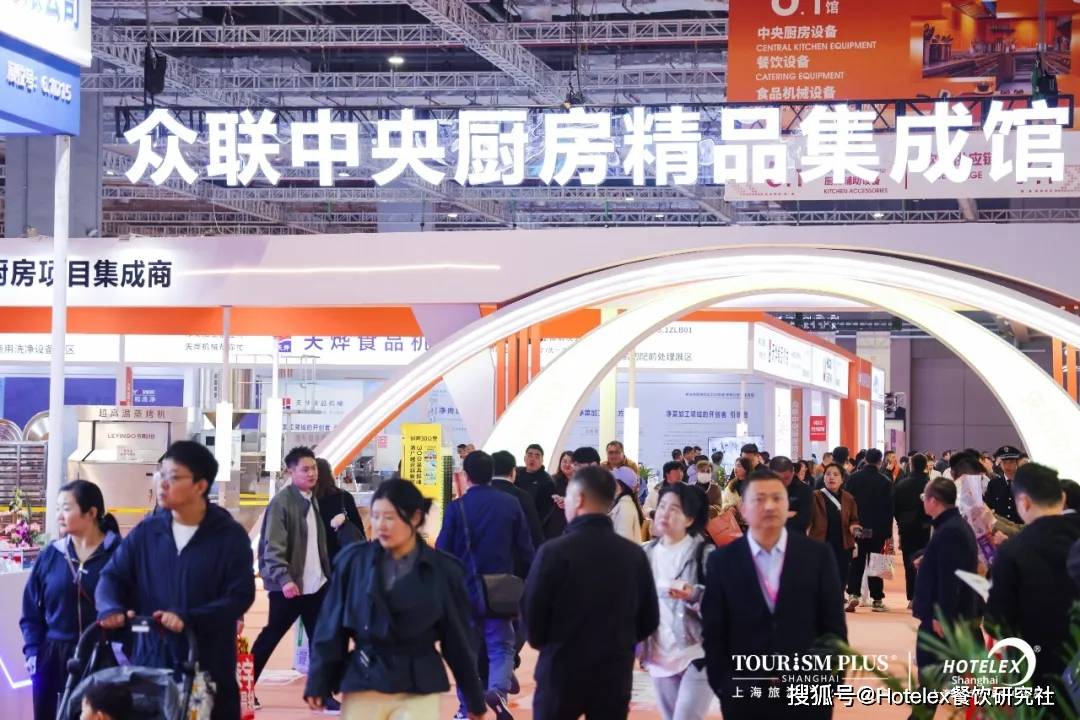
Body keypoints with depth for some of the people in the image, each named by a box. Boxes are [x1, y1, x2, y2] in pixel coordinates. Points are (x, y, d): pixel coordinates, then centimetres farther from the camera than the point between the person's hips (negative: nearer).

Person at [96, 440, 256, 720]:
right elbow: (112, 576, 4)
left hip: (208, 666, -3)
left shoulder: (230, 535, -3)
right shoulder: (146, 532, 7)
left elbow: (240, 596, -10)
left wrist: (188, 618, -24)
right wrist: (111, 608, -20)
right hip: (151, 659, 3)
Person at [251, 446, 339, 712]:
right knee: (270, 637, 4)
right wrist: (284, 579, -29)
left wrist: (328, 573, 12)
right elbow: (273, 548, -19)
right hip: (288, 585, -7)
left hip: (317, 584, 7)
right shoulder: (281, 502, -13)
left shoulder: (313, 499, 10)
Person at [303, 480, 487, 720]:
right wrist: (318, 683, 0)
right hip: (363, 682, 1)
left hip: (419, 686, -1)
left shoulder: (443, 570, -4)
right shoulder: (353, 561, -3)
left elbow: (458, 638, 3)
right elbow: (331, 627, 2)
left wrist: (475, 700, 7)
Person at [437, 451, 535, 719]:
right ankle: (498, 688, -21)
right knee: (501, 646, 7)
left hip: (465, 589, -1)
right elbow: (525, 549, 2)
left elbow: (443, 550, -4)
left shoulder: (456, 507, -7)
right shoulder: (511, 504, -1)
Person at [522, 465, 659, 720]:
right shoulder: (635, 554, 0)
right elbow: (649, 620, 6)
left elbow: (532, 613, -7)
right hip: (615, 674, 3)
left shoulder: (554, 551, -13)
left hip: (561, 671, -3)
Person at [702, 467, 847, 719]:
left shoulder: (818, 554, 1)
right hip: (744, 697, 0)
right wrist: (723, 686, -5)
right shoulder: (721, 561, 0)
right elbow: (713, 632, 1)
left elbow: (834, 624, 3)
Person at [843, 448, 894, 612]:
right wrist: (888, 533, 2)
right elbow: (889, 508, -4)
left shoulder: (853, 478, -3)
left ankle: (853, 593, -6)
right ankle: (877, 600, 8)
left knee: (856, 563, 8)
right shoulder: (886, 482, -6)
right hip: (877, 529, -1)